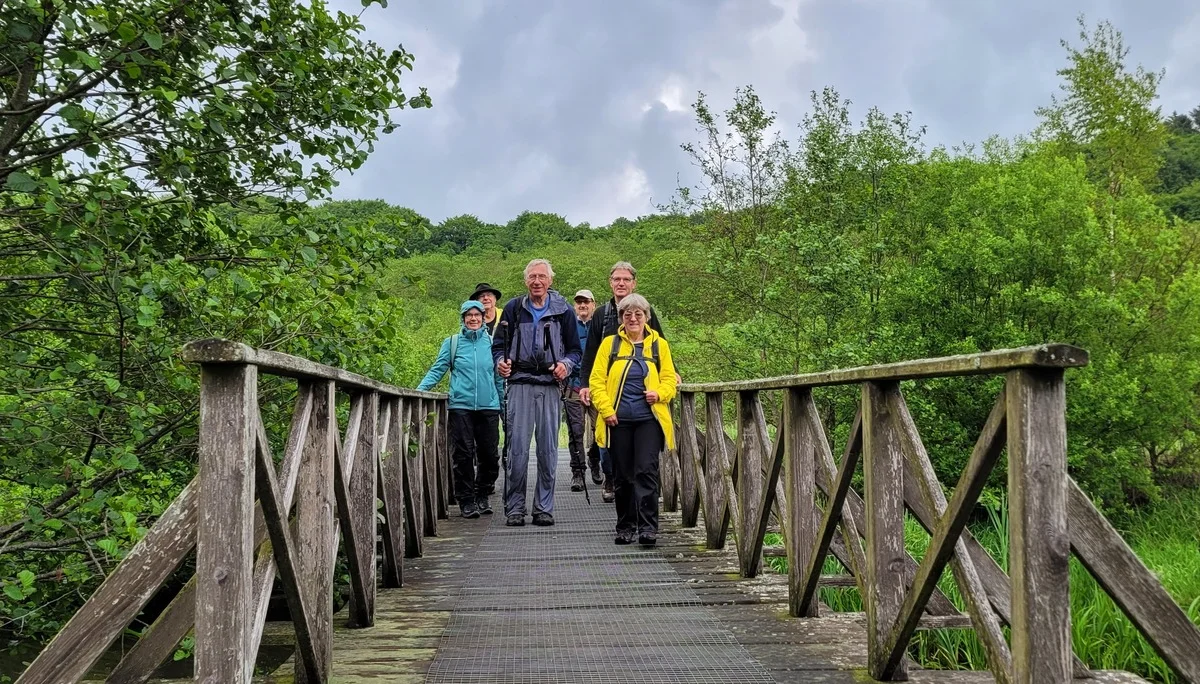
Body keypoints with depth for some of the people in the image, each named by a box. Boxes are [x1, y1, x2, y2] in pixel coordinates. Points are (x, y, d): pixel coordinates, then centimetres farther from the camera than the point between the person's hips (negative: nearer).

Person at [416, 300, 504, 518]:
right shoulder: (452, 343, 7)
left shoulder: (492, 343, 10)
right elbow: (437, 370, 5)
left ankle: (483, 496, 21)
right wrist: (421, 389, -10)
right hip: (461, 405, -1)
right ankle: (466, 500, 6)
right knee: (463, 454, -4)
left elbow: (499, 377, 14)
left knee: (489, 454, 3)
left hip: (488, 406, 2)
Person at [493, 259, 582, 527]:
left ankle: (544, 508, 11)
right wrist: (501, 362, -7)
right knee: (517, 448, -4)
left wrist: (566, 364, -8)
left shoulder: (563, 310, 9)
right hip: (520, 384, 0)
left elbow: (575, 349, 12)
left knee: (548, 449, 3)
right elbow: (499, 344, 14)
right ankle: (514, 509, 4)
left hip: (550, 386, 1)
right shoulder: (513, 308, 9)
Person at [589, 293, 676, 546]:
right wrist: (606, 410, -8)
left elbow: (669, 379, 10)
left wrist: (659, 393, -11)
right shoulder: (610, 344, 7)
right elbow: (597, 381, 3)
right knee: (622, 475, 7)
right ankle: (625, 527, 18)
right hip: (618, 420, 1)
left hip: (648, 419, 0)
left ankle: (647, 527, -9)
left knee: (646, 470, -11)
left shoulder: (659, 345, 10)